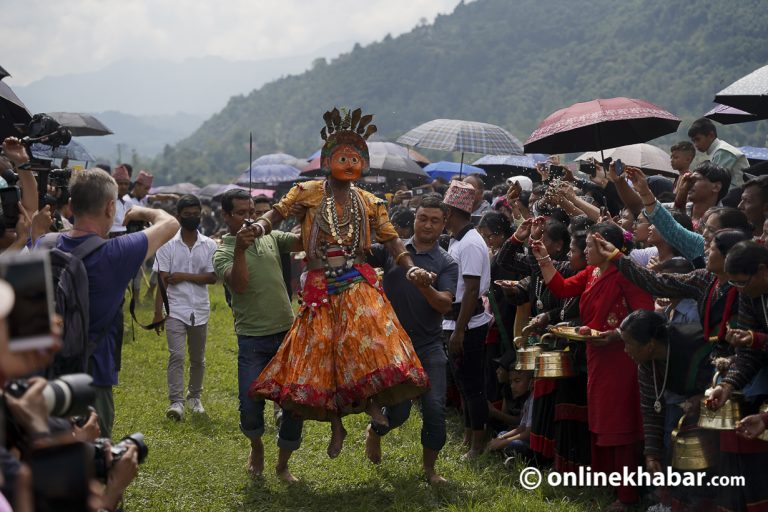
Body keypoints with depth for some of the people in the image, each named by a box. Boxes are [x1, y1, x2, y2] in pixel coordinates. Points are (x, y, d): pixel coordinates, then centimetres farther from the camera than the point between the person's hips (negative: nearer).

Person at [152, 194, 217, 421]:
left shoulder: (209, 245, 3)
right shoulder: (168, 245, -2)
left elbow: (212, 277, -3)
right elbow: (162, 280, -5)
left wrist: (185, 277, -14)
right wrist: (158, 312, -10)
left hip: (200, 309, 3)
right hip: (175, 309, -2)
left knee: (198, 358, 13)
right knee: (176, 355, -13)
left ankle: (194, 397, 28)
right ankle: (176, 401, -14)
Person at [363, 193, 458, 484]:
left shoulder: (446, 263, 1)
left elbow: (445, 305, -12)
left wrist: (426, 288, -31)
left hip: (429, 346, 1)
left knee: (435, 407, -7)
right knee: (398, 411, -3)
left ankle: (429, 466, 14)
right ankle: (374, 432, 32)